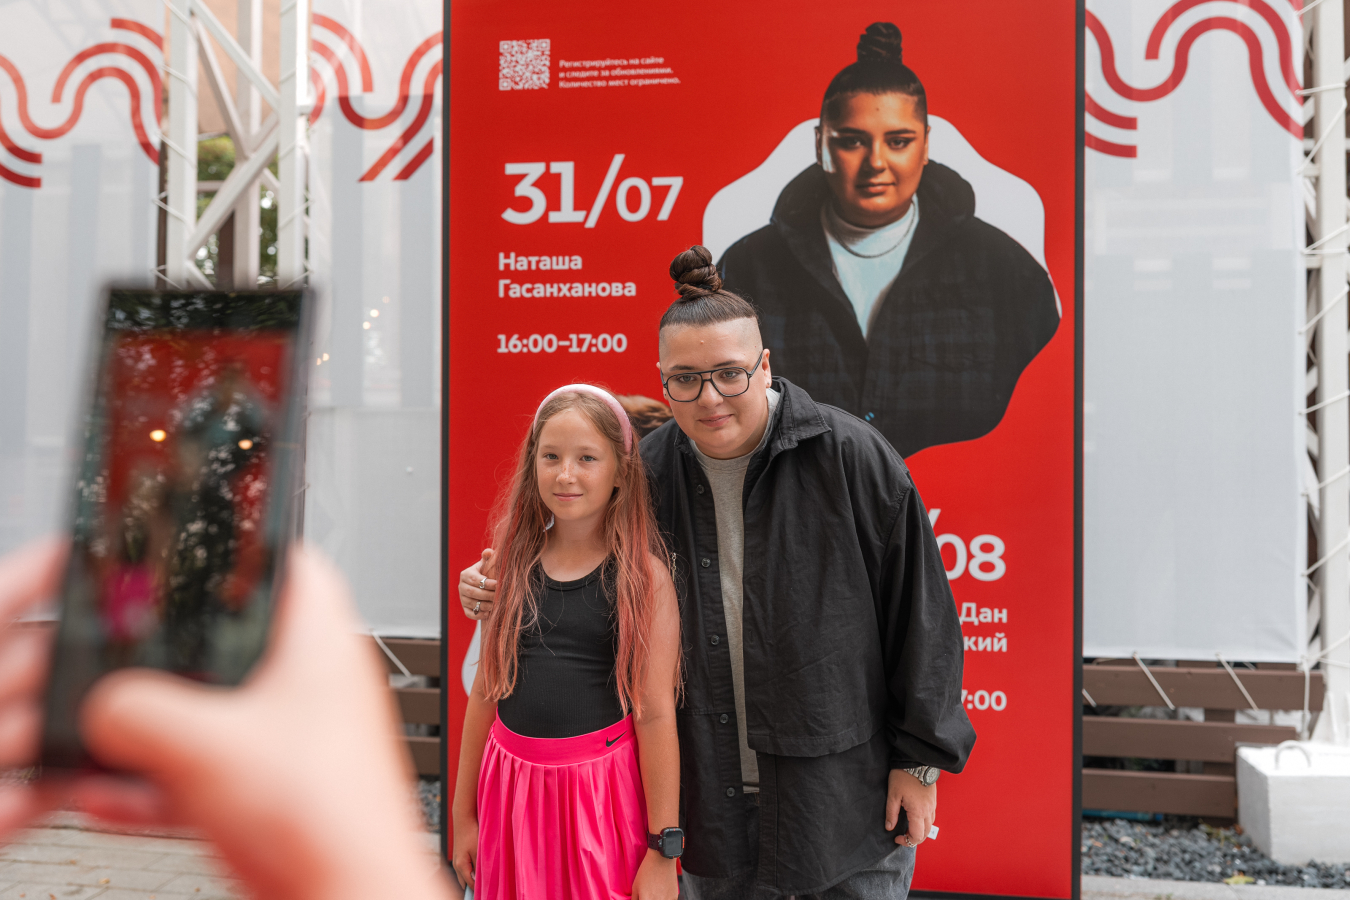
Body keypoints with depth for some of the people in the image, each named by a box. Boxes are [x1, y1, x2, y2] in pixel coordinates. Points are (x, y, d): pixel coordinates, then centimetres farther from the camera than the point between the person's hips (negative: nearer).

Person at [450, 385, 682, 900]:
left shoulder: (642, 576, -9)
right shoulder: (510, 563, 2)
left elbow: (655, 714, -10)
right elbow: (487, 690, 8)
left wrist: (663, 850, -10)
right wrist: (464, 814, 12)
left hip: (603, 792, -3)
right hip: (512, 787, 3)